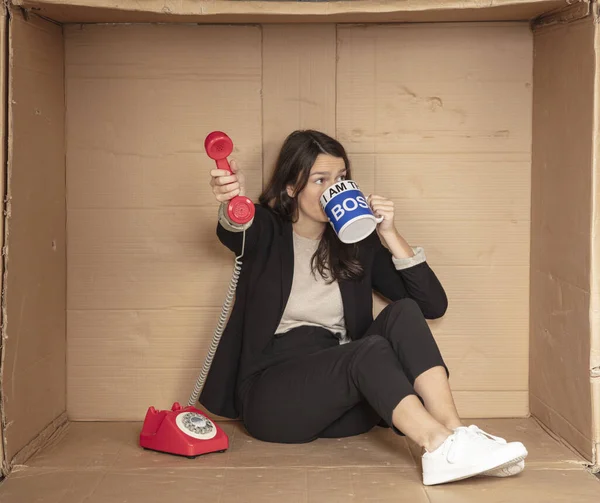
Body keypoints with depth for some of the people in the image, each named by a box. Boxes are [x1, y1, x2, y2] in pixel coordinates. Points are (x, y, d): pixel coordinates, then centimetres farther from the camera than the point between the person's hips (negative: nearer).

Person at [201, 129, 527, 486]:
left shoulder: (358, 243, 12)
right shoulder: (267, 233, 5)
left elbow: (433, 305, 6)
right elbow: (234, 232, -23)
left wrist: (390, 236, -3)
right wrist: (232, 201, -47)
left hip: (341, 407, 4)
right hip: (270, 397, -3)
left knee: (403, 313, -22)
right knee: (372, 349, -31)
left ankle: (456, 433, -36)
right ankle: (443, 449, -47)